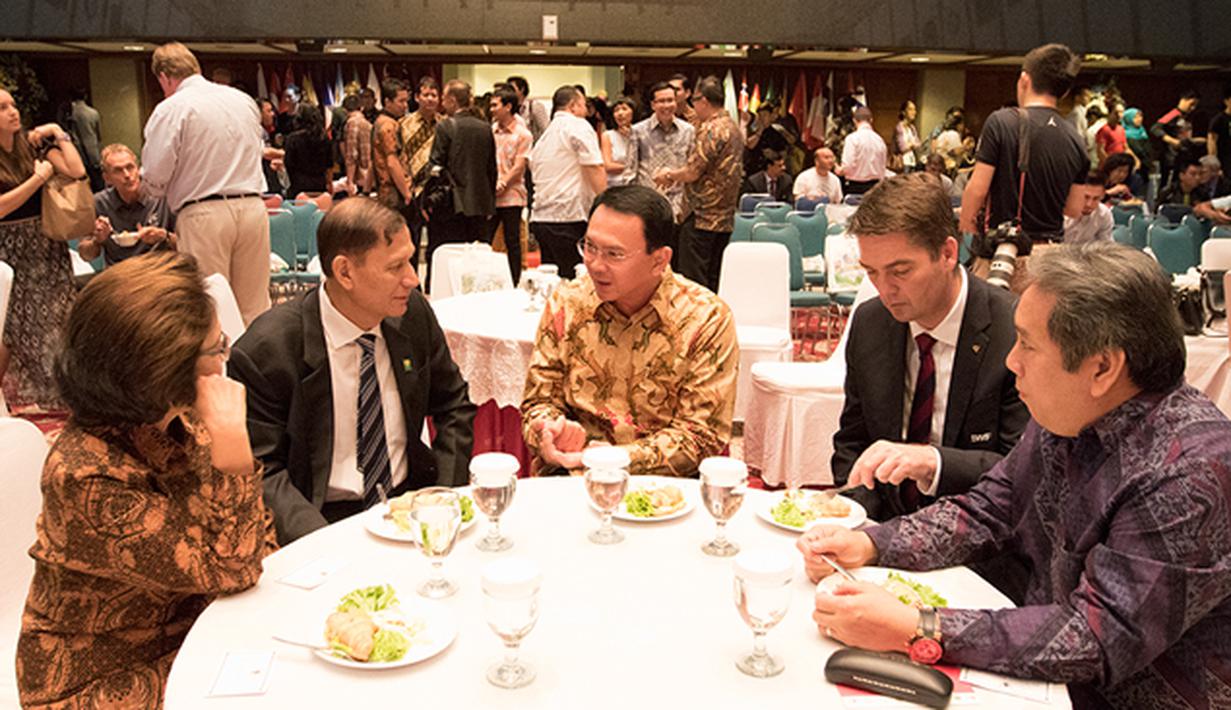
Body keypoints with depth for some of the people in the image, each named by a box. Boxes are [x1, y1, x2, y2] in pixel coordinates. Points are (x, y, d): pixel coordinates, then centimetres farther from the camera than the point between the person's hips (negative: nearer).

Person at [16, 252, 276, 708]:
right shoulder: (85, 478, -29)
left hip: (191, 628, 6)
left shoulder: (180, 420, -8)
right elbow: (230, 568, -27)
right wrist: (231, 437, -35)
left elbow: (257, 522, 5)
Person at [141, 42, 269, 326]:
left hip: (204, 215, -5)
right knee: (254, 307, 11)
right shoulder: (244, 100, 12)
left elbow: (155, 178, -7)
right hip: (252, 206, 5)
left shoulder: (170, 109, -5)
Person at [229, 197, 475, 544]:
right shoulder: (265, 350, -13)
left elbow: (454, 405, 12)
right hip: (325, 518, -4)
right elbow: (262, 472, -10)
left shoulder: (413, 312, 1)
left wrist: (446, 494, -1)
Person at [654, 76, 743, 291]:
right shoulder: (733, 127, 15)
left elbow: (692, 172, -17)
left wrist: (669, 175, 2)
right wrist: (674, 175, 17)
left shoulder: (712, 130, -15)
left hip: (702, 217, -9)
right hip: (725, 217, 9)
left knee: (693, 283, -4)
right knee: (714, 280, 13)